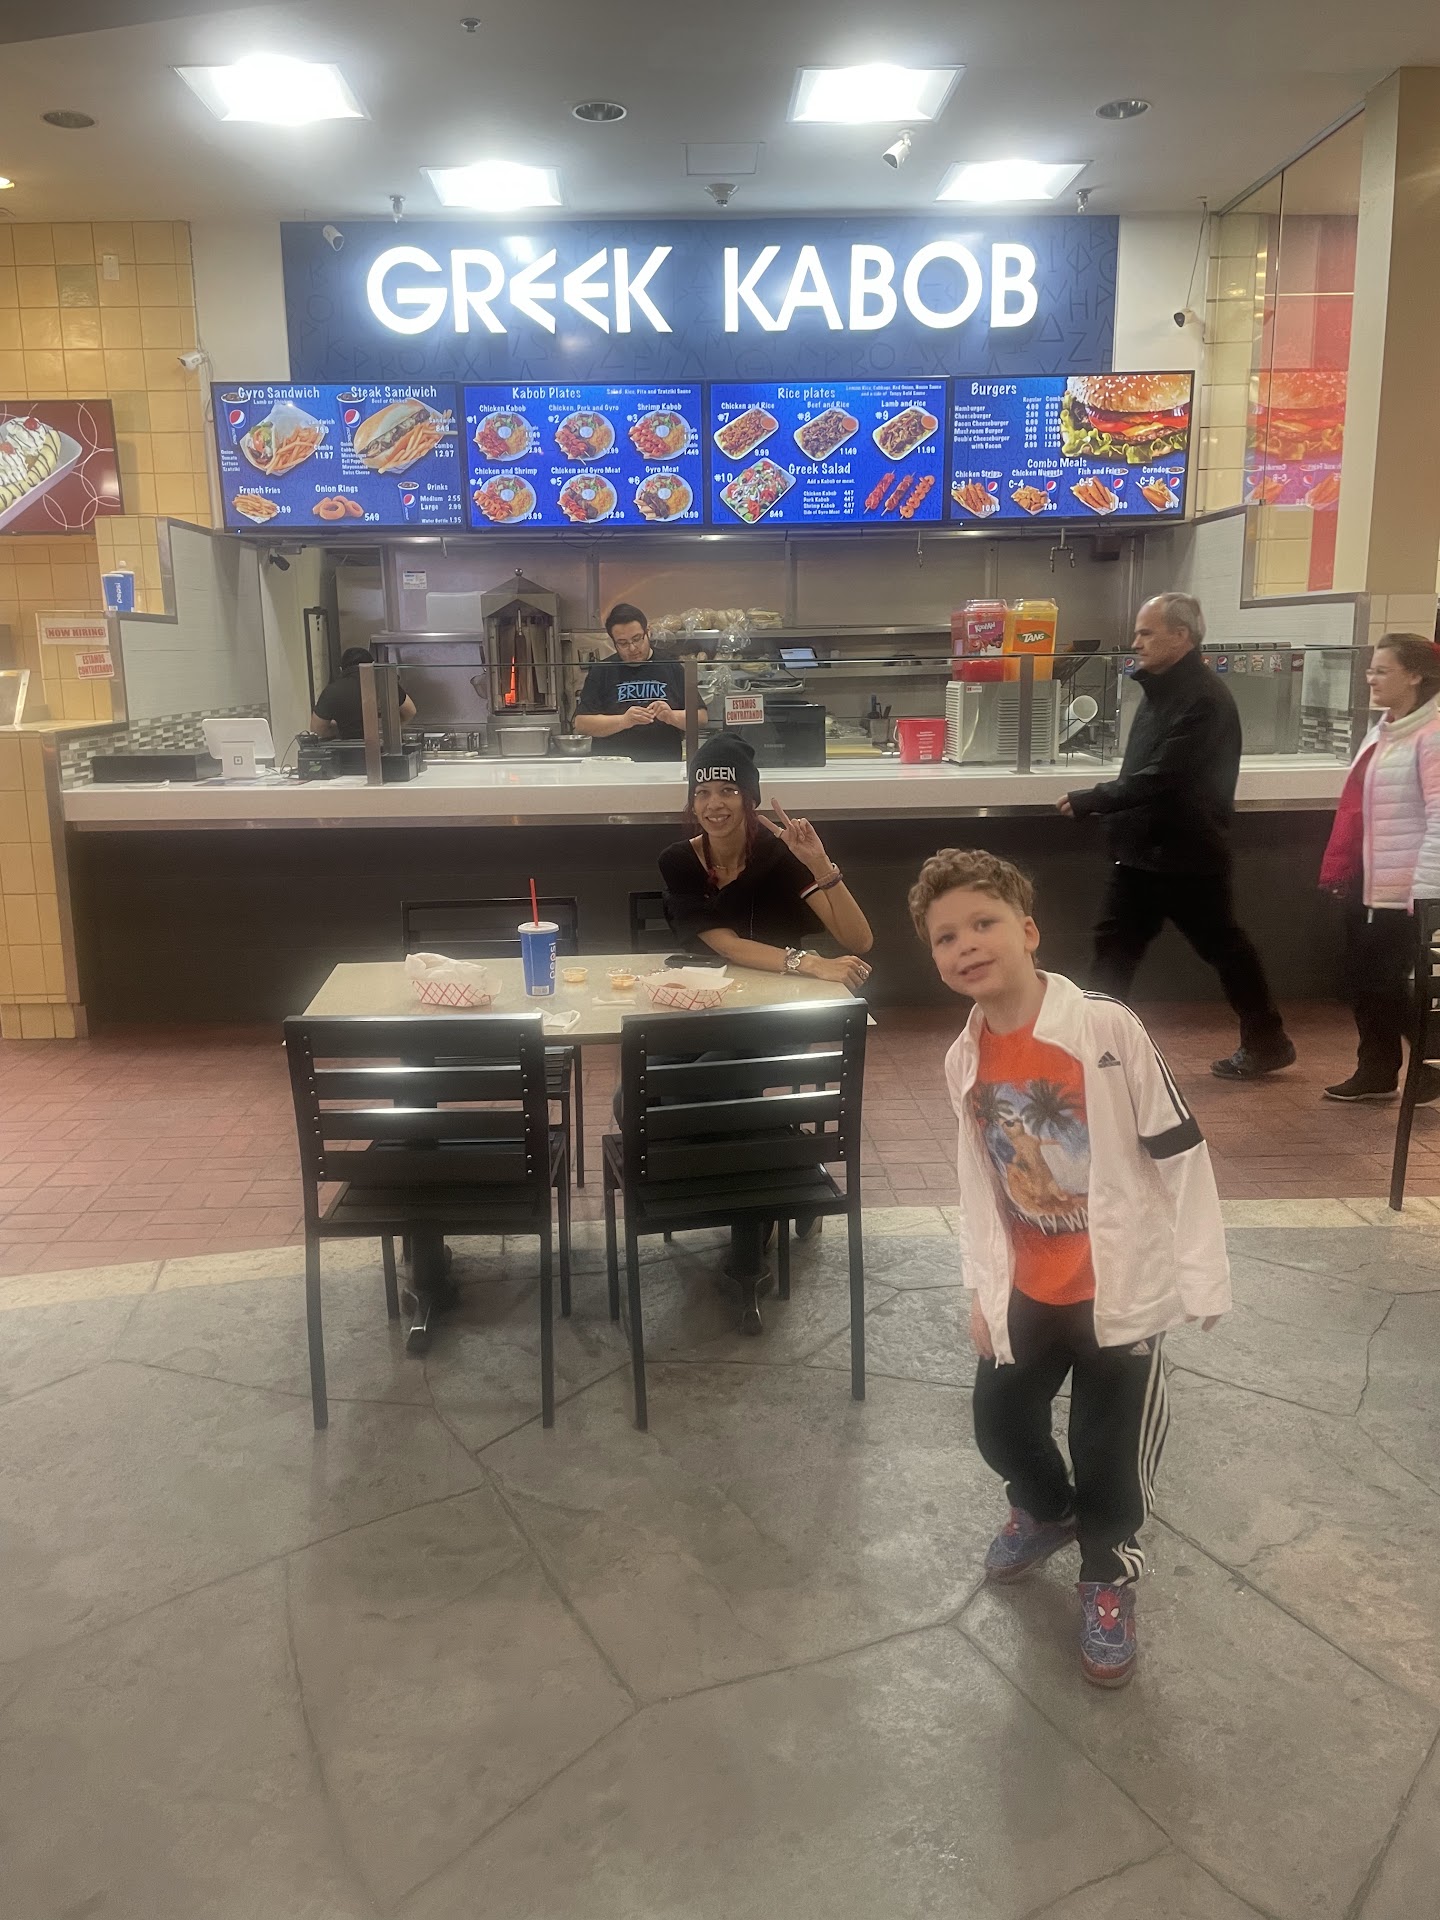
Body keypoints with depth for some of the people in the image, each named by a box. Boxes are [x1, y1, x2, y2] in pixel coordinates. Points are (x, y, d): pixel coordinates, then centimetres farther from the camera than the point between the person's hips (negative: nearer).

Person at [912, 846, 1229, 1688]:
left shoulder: (1109, 1029, -21)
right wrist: (983, 1287, 7)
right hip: (1029, 1289, 5)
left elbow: (1181, 1152, -16)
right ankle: (1047, 1509, 50)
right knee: (999, 1420, 17)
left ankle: (1109, 1574, 37)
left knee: (1109, 1444, 7)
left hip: (1121, 1286, -5)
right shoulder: (965, 1060, -4)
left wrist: (1200, 1278, -13)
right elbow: (978, 1180, 6)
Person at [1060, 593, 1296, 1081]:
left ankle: (1267, 1042, 23)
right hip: (1143, 848, 9)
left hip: (1189, 853, -9)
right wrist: (1100, 806, 6)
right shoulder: (1162, 689, 12)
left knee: (1223, 945, 6)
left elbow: (1162, 778, -26)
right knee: (1114, 944, 6)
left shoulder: (1204, 698, -20)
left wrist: (1088, 801, -20)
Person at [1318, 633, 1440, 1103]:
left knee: (1393, 984, 0)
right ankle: (1376, 1072, 25)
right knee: (1361, 980, 12)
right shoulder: (1381, 731, 14)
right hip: (1365, 881, 8)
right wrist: (1340, 868, 13)